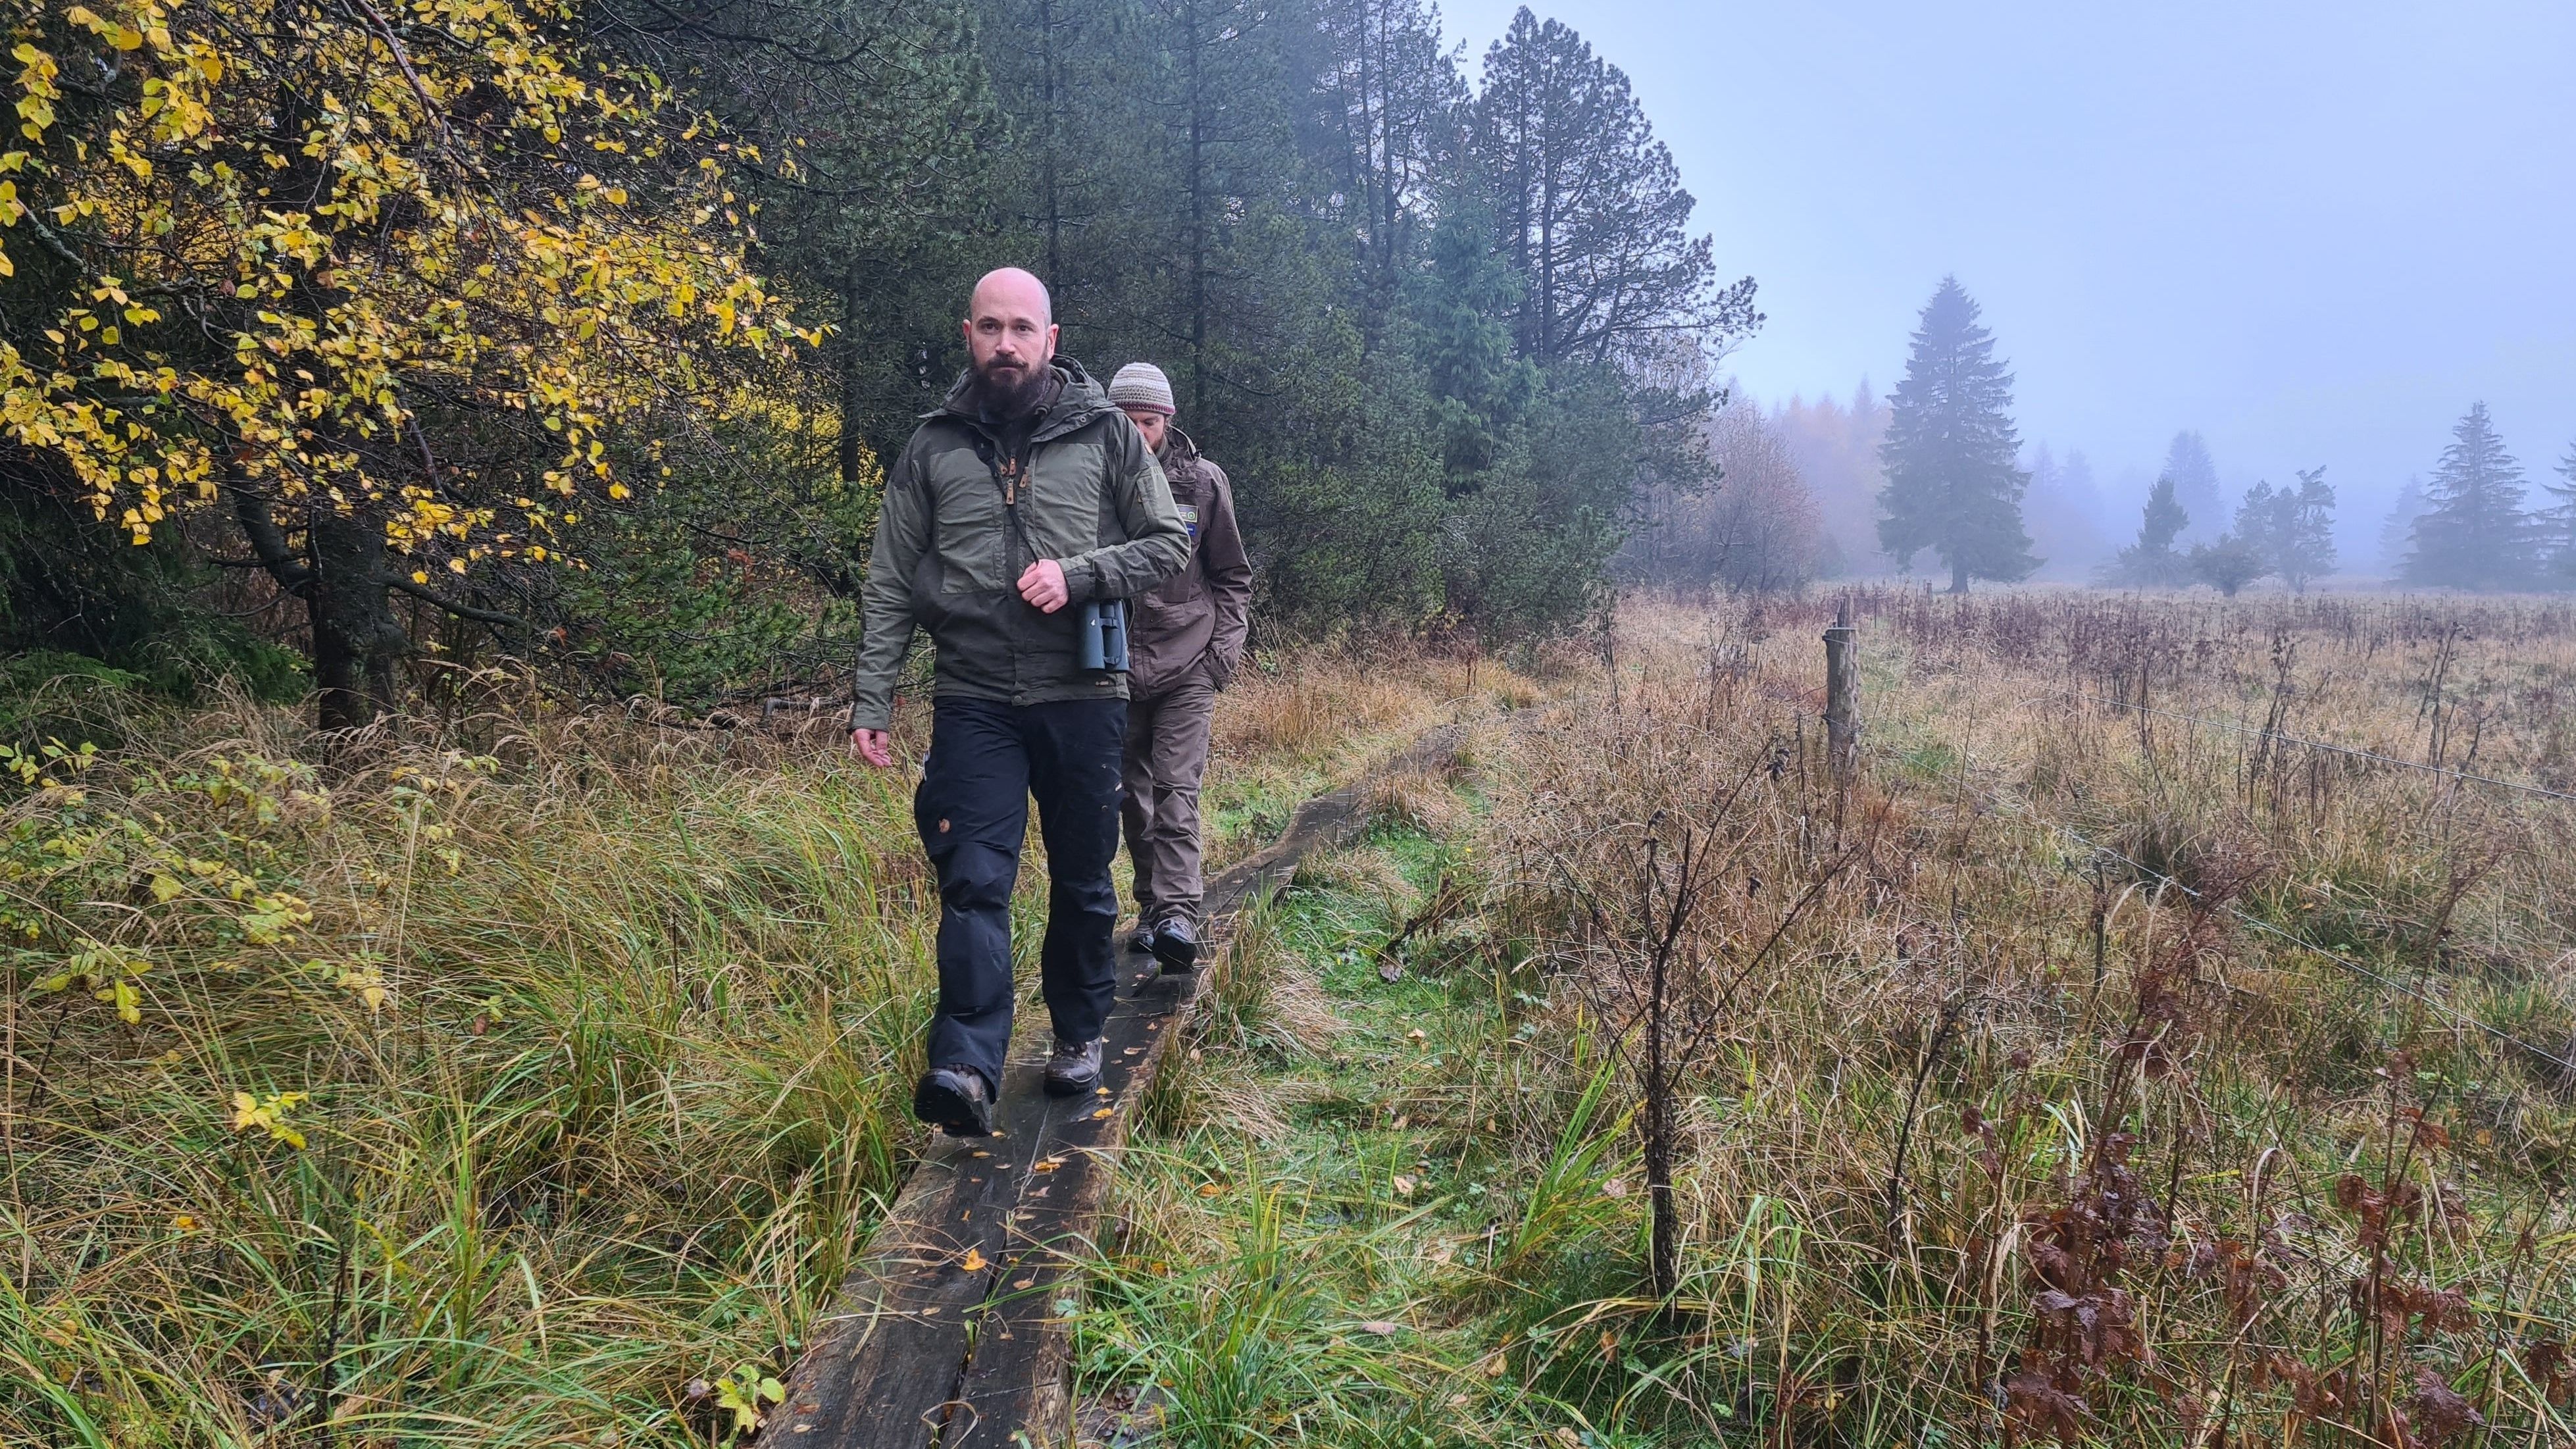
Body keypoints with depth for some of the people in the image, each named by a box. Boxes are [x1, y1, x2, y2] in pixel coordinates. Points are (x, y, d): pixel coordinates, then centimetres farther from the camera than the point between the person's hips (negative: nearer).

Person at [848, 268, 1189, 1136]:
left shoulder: (1105, 434, 3)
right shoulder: (934, 446, 6)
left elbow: (1168, 544, 4)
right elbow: (890, 584, 6)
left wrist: (1077, 574, -14)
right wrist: (871, 702, -1)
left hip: (1083, 696, 0)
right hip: (974, 700, 0)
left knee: (1083, 879, 12)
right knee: (974, 879, -9)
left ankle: (1080, 1035, 29)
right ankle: (968, 1067, -13)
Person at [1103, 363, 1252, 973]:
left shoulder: (1204, 482, 0)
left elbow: (1232, 575, 9)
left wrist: (1225, 647, 0)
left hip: (1187, 665, -2)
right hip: (1117, 665, 2)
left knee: (1175, 790, -11)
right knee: (1133, 794, 9)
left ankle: (1177, 916, -15)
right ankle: (1151, 907, 21)